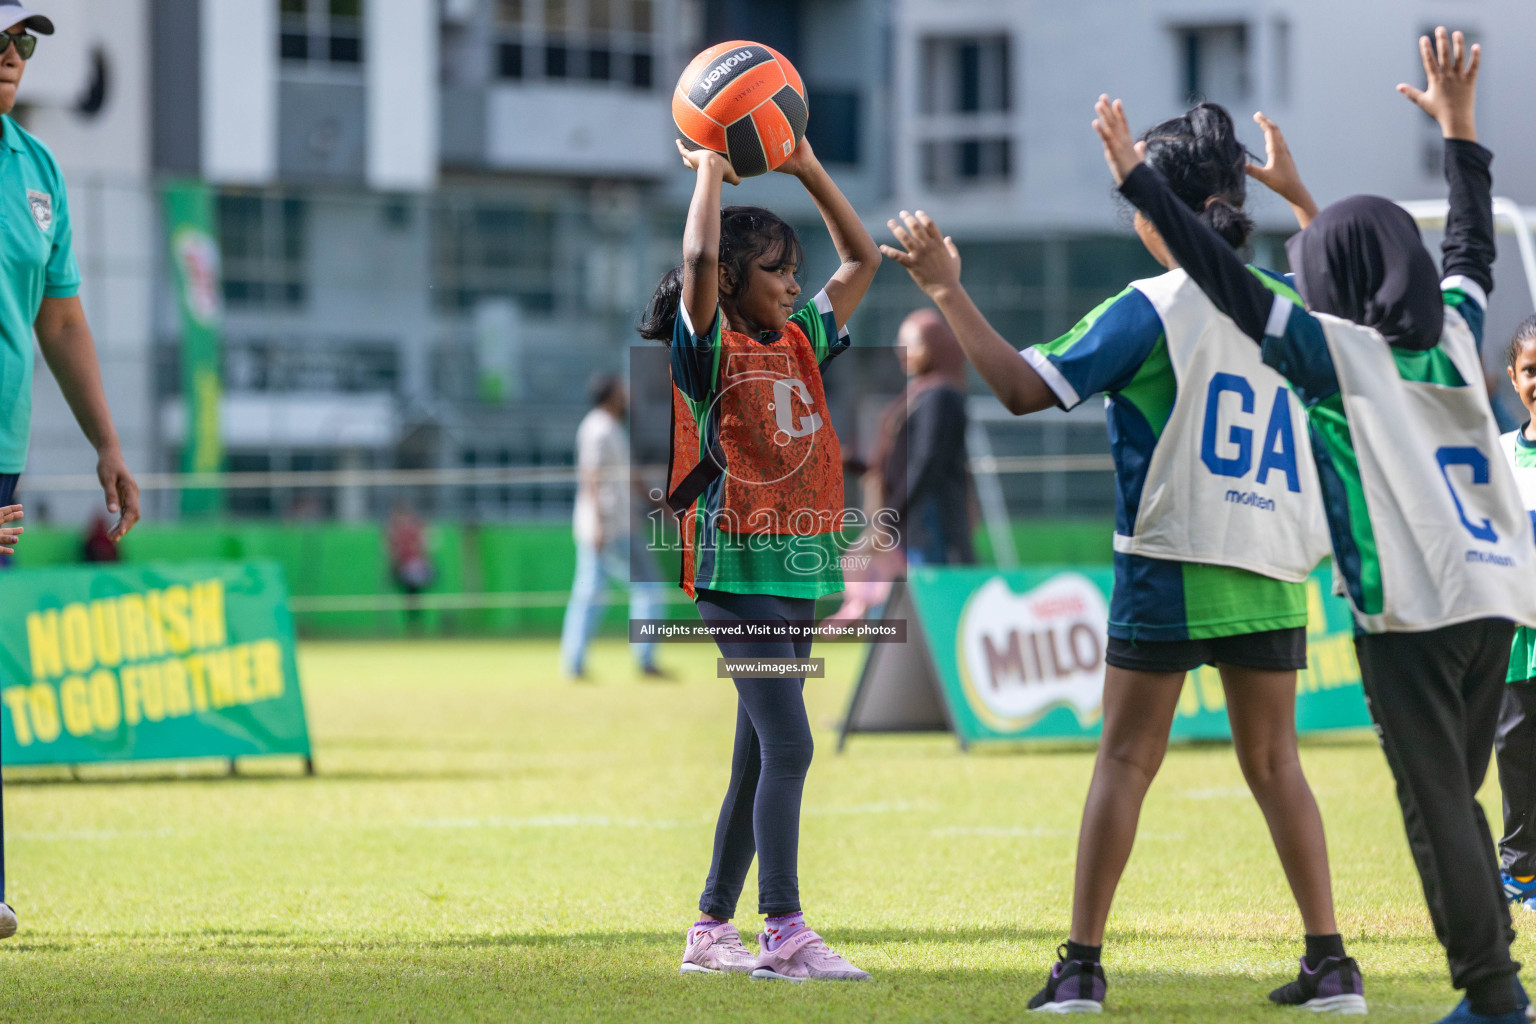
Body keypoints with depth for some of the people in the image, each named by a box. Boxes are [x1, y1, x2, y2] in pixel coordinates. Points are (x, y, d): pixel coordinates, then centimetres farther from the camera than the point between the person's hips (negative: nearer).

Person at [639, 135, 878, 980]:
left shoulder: (800, 342, 15)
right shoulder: (709, 348, -4)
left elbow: (862, 259, 22)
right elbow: (700, 259, -22)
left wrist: (806, 169, 14)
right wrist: (709, 167, -9)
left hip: (801, 570, 8)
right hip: (741, 570, -8)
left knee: (761, 757, 10)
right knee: (787, 746, -15)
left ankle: (712, 928, 17)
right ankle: (785, 933, -19)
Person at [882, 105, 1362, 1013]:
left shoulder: (1150, 309, -10)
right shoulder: (1288, 302, 6)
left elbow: (1025, 388, -13)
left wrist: (948, 291, -10)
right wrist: (1296, 193, 36)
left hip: (1170, 569, -4)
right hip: (1274, 572, 4)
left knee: (1126, 761, 2)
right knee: (1275, 764, 12)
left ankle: (1083, 964, 0)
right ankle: (1330, 963, 8)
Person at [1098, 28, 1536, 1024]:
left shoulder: (1338, 350, -6)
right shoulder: (1455, 333, 11)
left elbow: (1231, 283, -10)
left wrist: (1139, 179, -7)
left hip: (1410, 611, -6)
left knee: (1438, 808, -3)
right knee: (1456, 799, 15)